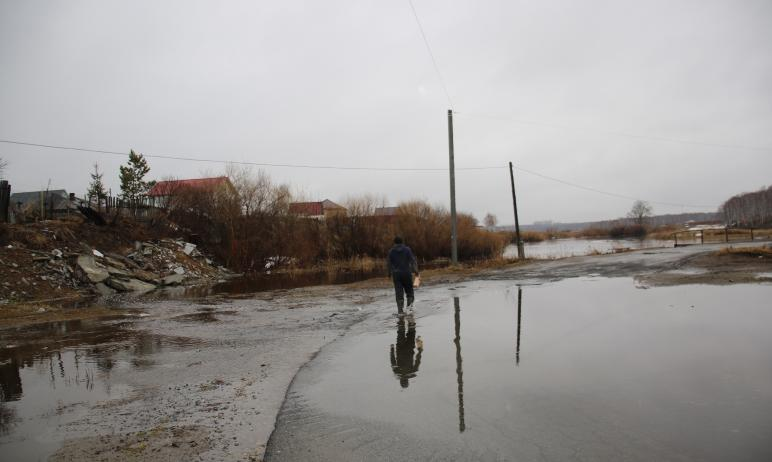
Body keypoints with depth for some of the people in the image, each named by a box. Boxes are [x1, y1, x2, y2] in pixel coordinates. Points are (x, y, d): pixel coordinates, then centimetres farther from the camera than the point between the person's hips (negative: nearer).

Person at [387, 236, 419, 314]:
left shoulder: (391, 251, 2)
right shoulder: (407, 249, -1)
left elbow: (389, 263, 4)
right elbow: (413, 260, -8)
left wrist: (389, 273, 15)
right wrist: (416, 270, -6)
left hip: (396, 274, 1)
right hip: (406, 273, -1)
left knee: (399, 291, 3)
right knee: (409, 289, 14)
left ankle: (400, 309, -5)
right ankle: (410, 302, -9)